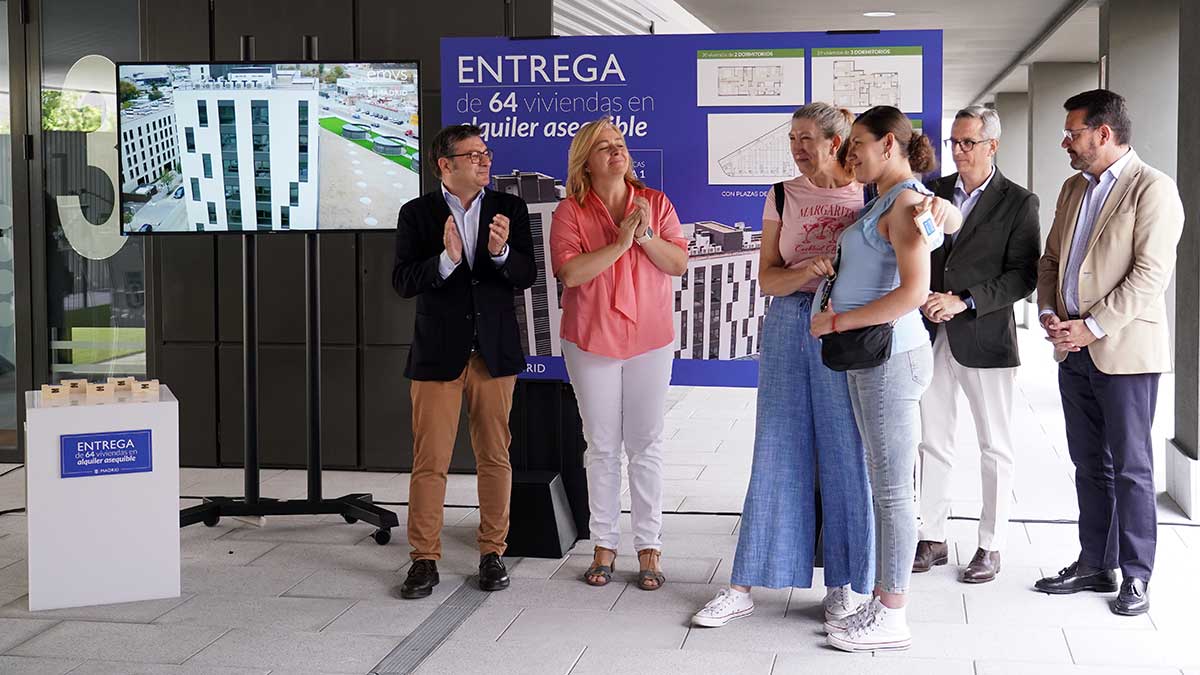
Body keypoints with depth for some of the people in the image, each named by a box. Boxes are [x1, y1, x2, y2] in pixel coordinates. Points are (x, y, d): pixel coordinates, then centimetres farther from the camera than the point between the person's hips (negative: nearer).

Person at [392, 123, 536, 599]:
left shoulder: (510, 209, 5)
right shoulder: (417, 213, 1)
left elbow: (526, 276, 0)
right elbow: (402, 282, -7)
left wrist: (501, 252, -21)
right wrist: (446, 259, -23)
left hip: (495, 353, 2)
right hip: (438, 354, -2)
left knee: (494, 457, 8)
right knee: (429, 461, 0)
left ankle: (492, 553, 19)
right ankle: (424, 559, 10)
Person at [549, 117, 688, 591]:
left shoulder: (655, 203, 4)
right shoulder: (570, 211, -2)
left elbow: (679, 263, -1)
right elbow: (570, 272, -14)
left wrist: (647, 236, -17)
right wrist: (620, 242, -19)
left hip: (650, 340, 1)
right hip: (591, 340, -1)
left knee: (646, 445, 4)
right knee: (602, 446, 7)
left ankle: (649, 548, 12)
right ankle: (604, 546, 17)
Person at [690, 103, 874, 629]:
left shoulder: (870, 193, 1)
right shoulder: (783, 196, 7)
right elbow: (767, 278, 3)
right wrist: (809, 271, -18)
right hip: (789, 326, 2)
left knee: (846, 453, 3)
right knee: (776, 452, 4)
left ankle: (846, 583, 17)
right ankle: (744, 586, 9)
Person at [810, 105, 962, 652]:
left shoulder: (904, 202, -12)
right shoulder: (887, 200, 16)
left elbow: (913, 291, -22)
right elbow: (953, 217, 35)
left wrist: (837, 321, -16)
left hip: (889, 355, -10)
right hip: (871, 359, 10)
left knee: (891, 489, -4)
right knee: (885, 486, 13)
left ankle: (891, 619, 3)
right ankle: (883, 601, 21)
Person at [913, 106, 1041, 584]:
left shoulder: (1018, 202, -4)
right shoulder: (934, 191, 8)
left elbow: (1024, 276, -9)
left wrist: (964, 301, -18)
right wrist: (924, 301, -6)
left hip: (985, 338, -4)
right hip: (934, 334, 4)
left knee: (994, 447, 6)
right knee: (931, 442, 9)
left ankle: (991, 545, 16)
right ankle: (932, 539, 19)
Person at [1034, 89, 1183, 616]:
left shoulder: (1152, 189, -10)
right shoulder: (1074, 188, 15)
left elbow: (1152, 273, -17)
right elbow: (1050, 259, 17)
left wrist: (1092, 326, -18)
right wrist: (1048, 312, 0)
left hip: (1124, 350, -7)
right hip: (1074, 351, 7)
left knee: (1130, 468, 1)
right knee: (1089, 465, 13)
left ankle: (1135, 575, 11)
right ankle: (1094, 564, 23)